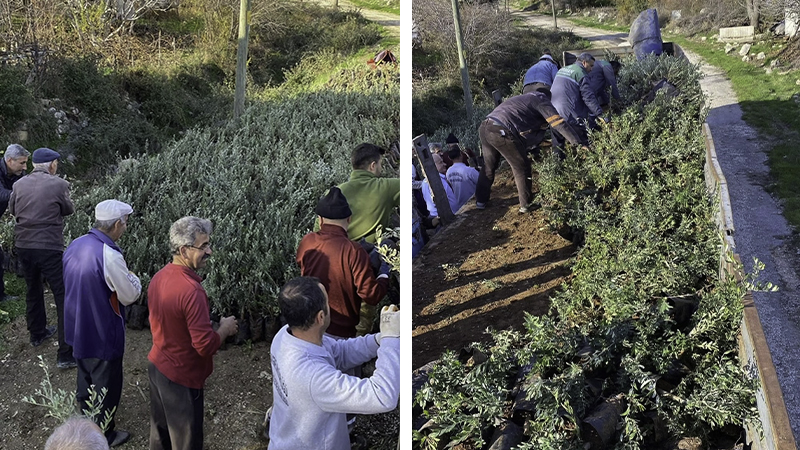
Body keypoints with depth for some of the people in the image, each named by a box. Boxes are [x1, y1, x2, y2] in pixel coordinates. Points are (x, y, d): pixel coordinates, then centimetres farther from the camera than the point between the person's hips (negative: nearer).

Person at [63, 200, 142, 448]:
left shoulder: (75, 245, -4)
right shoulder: (109, 255, -29)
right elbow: (130, 296, -18)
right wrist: (133, 278, 1)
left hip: (78, 329, 8)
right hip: (102, 335, -8)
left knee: (85, 380, 27)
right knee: (106, 386, 11)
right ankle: (103, 435, 27)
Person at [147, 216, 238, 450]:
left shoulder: (159, 276, -2)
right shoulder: (191, 290, -30)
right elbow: (205, 345, -28)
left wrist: (210, 325, 13)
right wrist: (225, 328, -10)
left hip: (156, 365, 8)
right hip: (181, 376, -8)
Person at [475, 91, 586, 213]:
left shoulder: (529, 98, 32)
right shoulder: (541, 100, 6)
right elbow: (558, 123, -3)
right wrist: (578, 142, -4)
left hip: (484, 127, 9)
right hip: (501, 132, -9)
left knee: (489, 166, 26)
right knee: (521, 168, 8)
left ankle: (480, 200, 34)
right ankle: (526, 205, 15)